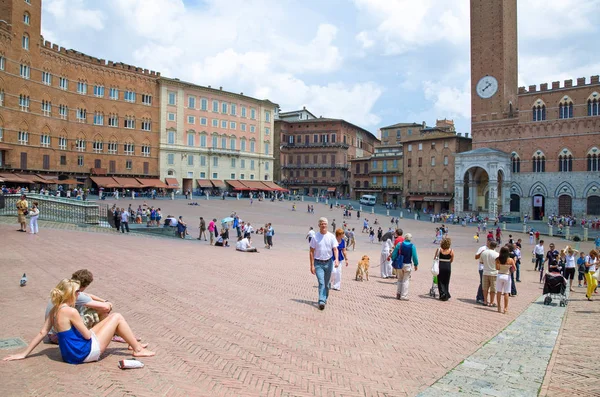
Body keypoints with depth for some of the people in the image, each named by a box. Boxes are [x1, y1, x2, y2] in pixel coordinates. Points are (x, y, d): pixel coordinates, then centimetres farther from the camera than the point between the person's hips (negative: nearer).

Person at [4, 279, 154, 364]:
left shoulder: (55, 309, 3)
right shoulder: (70, 311, -25)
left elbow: (42, 333, 4)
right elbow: (87, 335, -18)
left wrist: (24, 354, 11)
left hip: (75, 350, 9)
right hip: (84, 352, -9)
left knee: (112, 317, 17)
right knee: (117, 317, -2)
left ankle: (134, 343, 32)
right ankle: (138, 350, 7)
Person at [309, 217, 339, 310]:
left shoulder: (331, 236, 0)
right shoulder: (315, 237, -4)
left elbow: (335, 249, -4)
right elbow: (311, 252, -2)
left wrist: (336, 259, -23)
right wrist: (312, 265, -7)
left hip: (328, 262, 2)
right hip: (318, 263, -2)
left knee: (326, 283, 13)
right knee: (321, 282, -13)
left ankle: (325, 299, 31)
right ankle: (321, 302, -15)